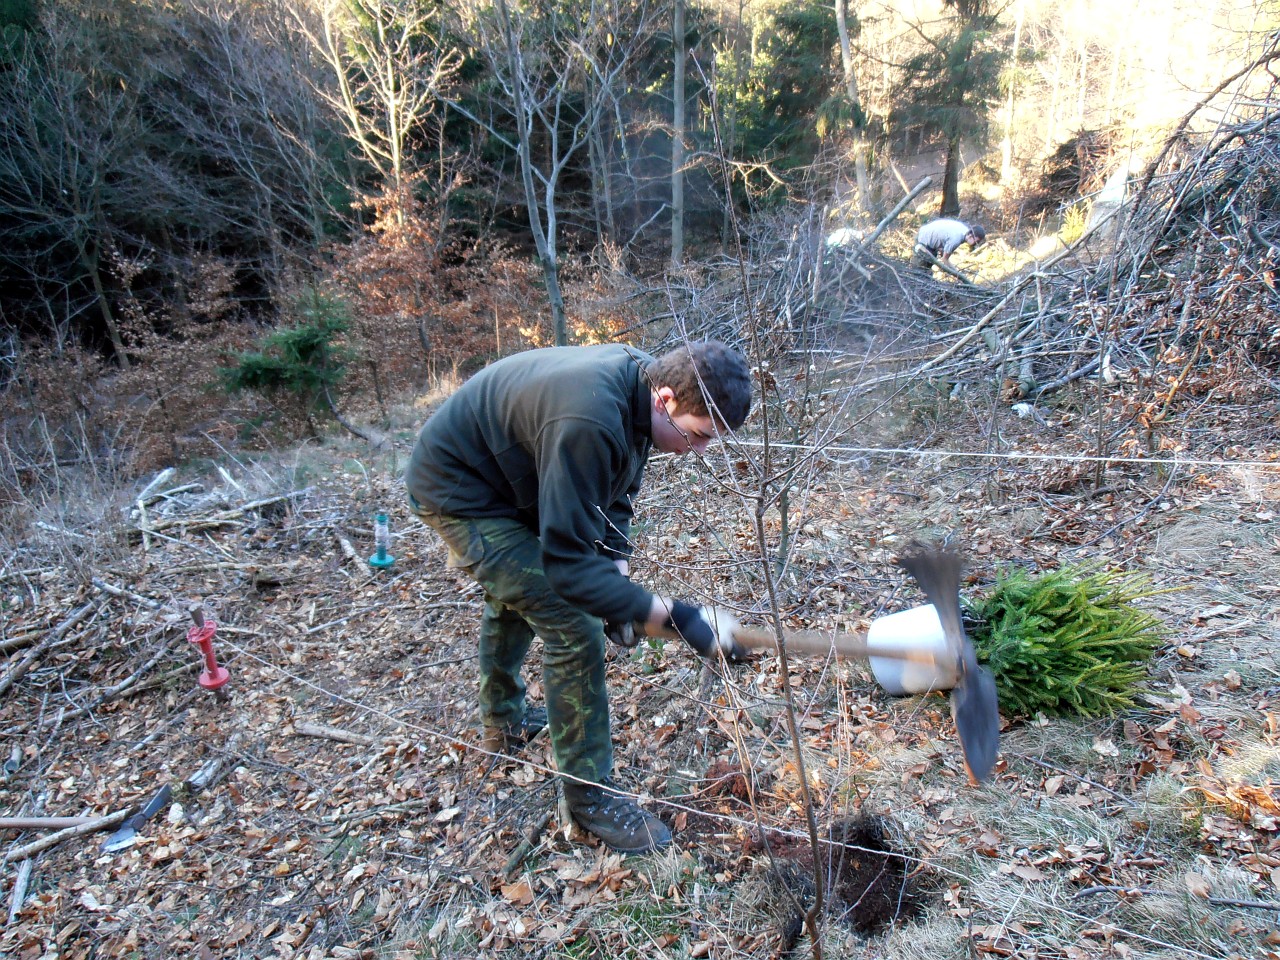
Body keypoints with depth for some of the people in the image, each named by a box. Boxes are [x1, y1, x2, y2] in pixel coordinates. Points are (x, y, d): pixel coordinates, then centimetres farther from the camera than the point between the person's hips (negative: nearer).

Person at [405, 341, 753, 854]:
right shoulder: (589, 424, -38)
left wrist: (615, 569, -10)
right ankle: (591, 796, 3)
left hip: (500, 480, 10)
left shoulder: (637, 380, -10)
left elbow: (614, 493, 3)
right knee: (572, 628, -14)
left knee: (515, 595, 29)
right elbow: (567, 563, -37)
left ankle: (503, 723, 54)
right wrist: (676, 618, -37)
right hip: (457, 491, -10)